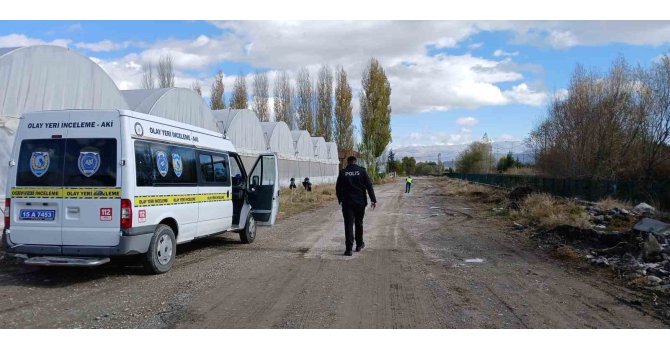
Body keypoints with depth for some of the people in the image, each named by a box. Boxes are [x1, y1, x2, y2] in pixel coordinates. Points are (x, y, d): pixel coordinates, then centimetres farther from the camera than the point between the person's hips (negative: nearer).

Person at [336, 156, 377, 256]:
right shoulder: (362, 171, 0)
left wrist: (340, 200, 18)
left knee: (348, 225, -2)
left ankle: (348, 249, -9)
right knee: (359, 223, 17)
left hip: (347, 202, -1)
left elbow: (338, 188, 4)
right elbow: (369, 186, -4)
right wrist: (373, 199, -4)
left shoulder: (342, 172, 0)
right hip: (360, 202, 1)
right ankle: (359, 244, 28)